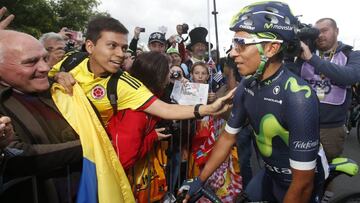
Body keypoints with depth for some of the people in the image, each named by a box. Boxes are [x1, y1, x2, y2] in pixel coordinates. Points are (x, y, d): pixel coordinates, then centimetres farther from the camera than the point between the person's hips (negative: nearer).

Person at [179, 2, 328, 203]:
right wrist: (200, 180, 0)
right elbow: (228, 137, -3)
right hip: (270, 173, 5)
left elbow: (303, 184, -28)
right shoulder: (246, 87, -13)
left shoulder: (298, 98, -34)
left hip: (299, 182, -5)